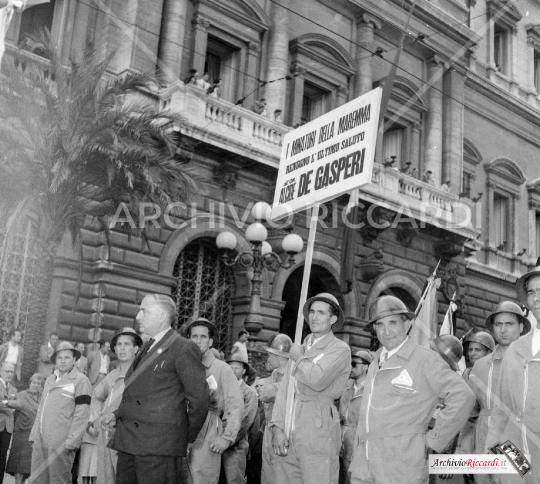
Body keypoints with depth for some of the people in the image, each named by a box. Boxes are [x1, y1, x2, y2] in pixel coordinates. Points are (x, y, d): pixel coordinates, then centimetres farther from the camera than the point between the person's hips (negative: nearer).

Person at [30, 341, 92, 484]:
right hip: (40, 440, 7)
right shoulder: (50, 380, 20)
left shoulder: (80, 380, -4)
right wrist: (34, 434, 16)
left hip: (61, 443, -7)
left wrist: (71, 441, -15)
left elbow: (82, 414, -11)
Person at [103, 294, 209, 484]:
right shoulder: (147, 348, 19)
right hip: (128, 440, 8)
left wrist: (187, 438, 0)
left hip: (159, 444, -8)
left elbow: (199, 399, -9)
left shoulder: (183, 349, -8)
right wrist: (118, 414, 12)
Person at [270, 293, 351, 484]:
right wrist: (277, 427, 2)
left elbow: (317, 380, -17)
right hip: (288, 432, 5)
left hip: (318, 427, -5)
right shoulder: (299, 348, 20)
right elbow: (284, 389, 13)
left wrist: (299, 358, 0)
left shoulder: (340, 349, 0)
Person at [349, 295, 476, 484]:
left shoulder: (425, 359, -5)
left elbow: (463, 397, -13)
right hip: (363, 463, 6)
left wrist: (434, 440, -10)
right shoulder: (375, 363, 17)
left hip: (401, 462, -6)